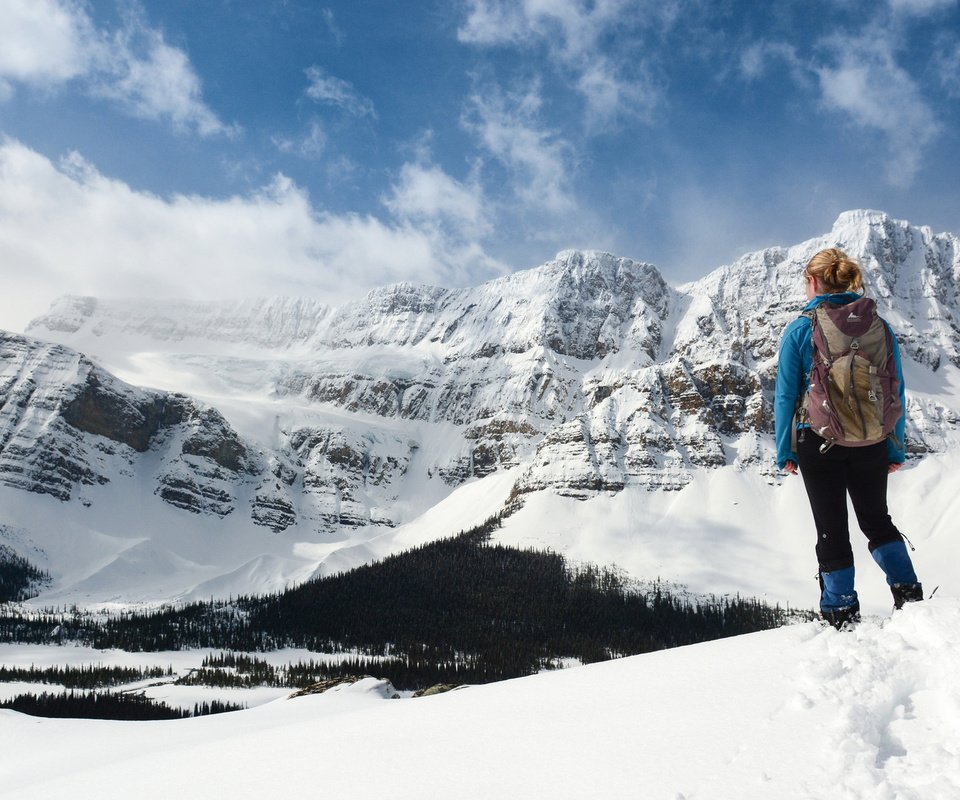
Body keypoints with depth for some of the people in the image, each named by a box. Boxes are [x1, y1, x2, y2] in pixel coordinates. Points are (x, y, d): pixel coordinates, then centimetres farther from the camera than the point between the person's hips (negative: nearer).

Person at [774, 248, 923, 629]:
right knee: (876, 518, 21)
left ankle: (841, 611, 12)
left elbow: (785, 396, -5)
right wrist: (896, 449, 10)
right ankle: (907, 590, 8)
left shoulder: (800, 330, -7)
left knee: (831, 527, 8)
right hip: (871, 442, 2)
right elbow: (896, 393, 2)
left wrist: (785, 451, 2)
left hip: (818, 443, -2)